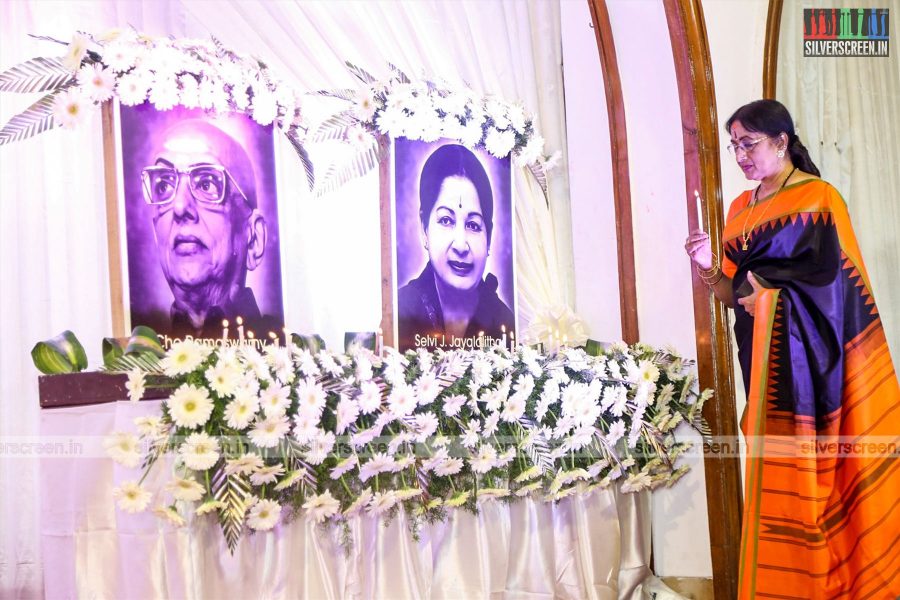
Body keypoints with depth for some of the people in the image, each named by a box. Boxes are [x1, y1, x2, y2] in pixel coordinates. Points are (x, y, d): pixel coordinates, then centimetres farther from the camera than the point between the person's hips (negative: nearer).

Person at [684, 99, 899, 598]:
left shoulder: (818, 199, -7)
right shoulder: (742, 209, 13)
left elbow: (831, 286, -12)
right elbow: (737, 295, 10)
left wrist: (769, 295, -7)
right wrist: (709, 269, -7)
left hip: (806, 358, -6)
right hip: (762, 359, 6)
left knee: (811, 474, -3)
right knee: (772, 477, 8)